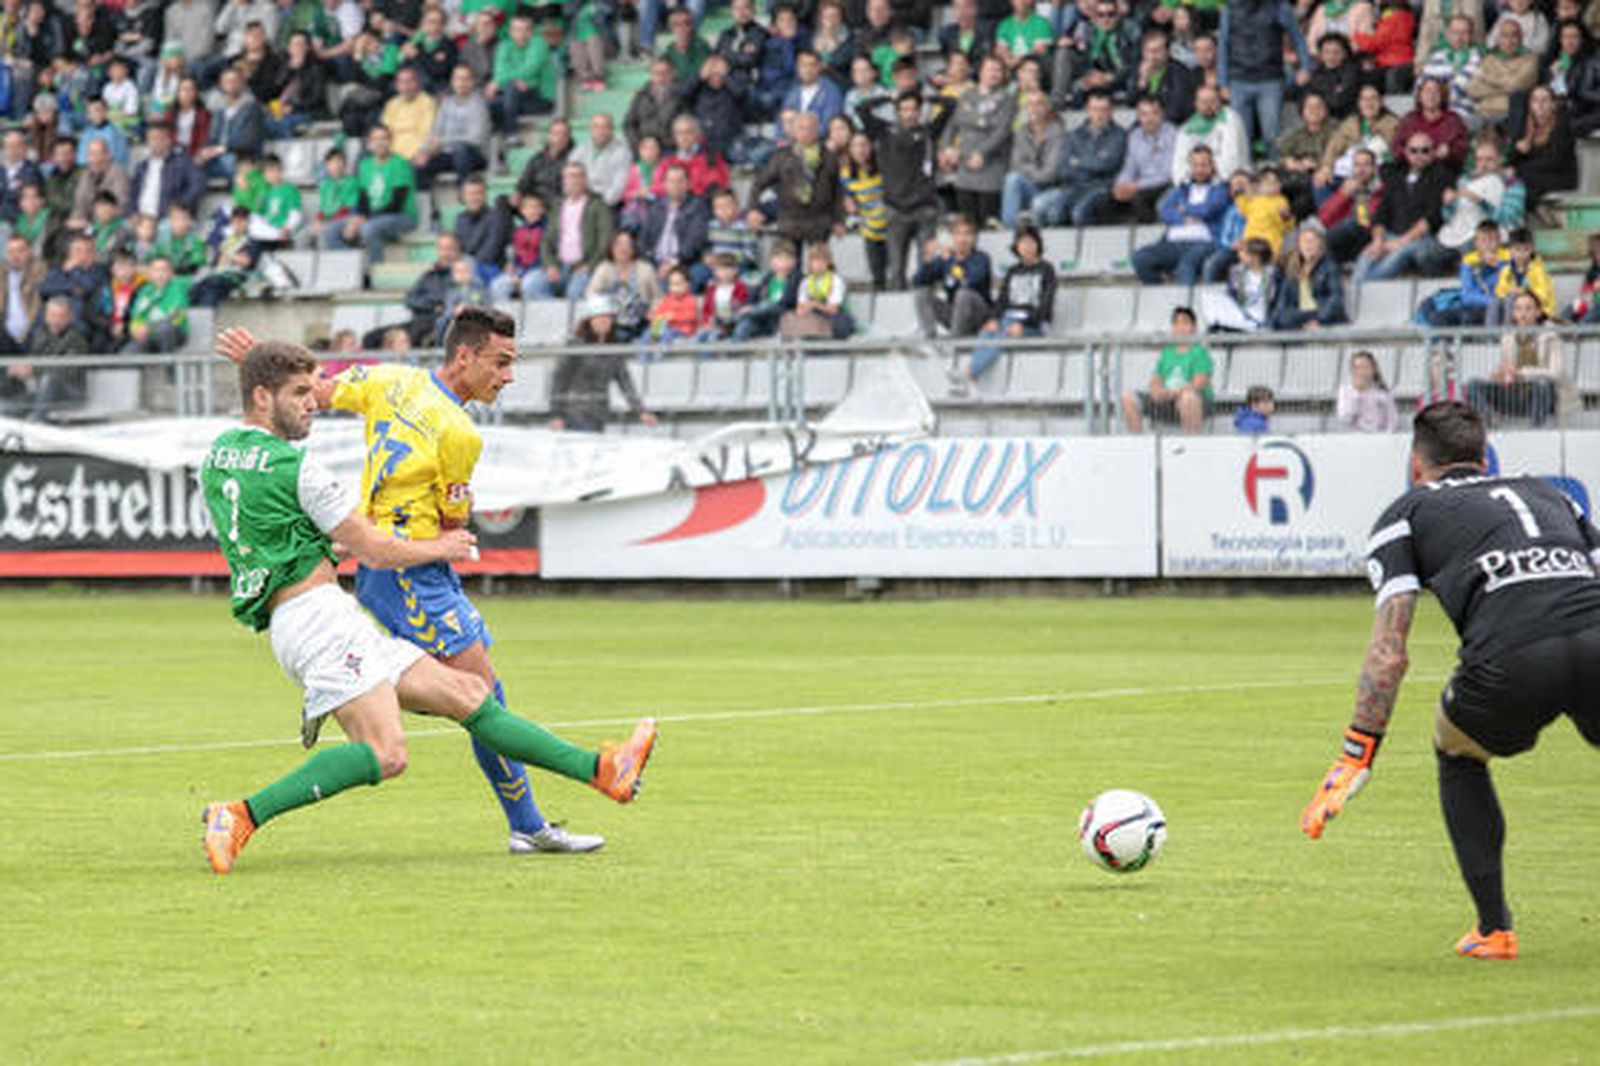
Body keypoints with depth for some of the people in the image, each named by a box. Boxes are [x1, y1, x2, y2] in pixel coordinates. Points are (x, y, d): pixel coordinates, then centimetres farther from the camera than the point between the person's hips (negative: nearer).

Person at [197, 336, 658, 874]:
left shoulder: (218, 452, 15)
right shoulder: (294, 466, -11)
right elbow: (376, 551, -6)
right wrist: (440, 547, 10)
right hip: (318, 614, -11)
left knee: (465, 691, 9)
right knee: (384, 754, -25)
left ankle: (600, 770, 9)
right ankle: (243, 816, -25)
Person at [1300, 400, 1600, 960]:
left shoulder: (1406, 514, 23)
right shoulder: (1547, 493, 34)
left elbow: (1389, 654, 12)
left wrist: (1355, 759, 13)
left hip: (1510, 661, -2)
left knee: (1458, 759, 29)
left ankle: (1494, 929, 23)